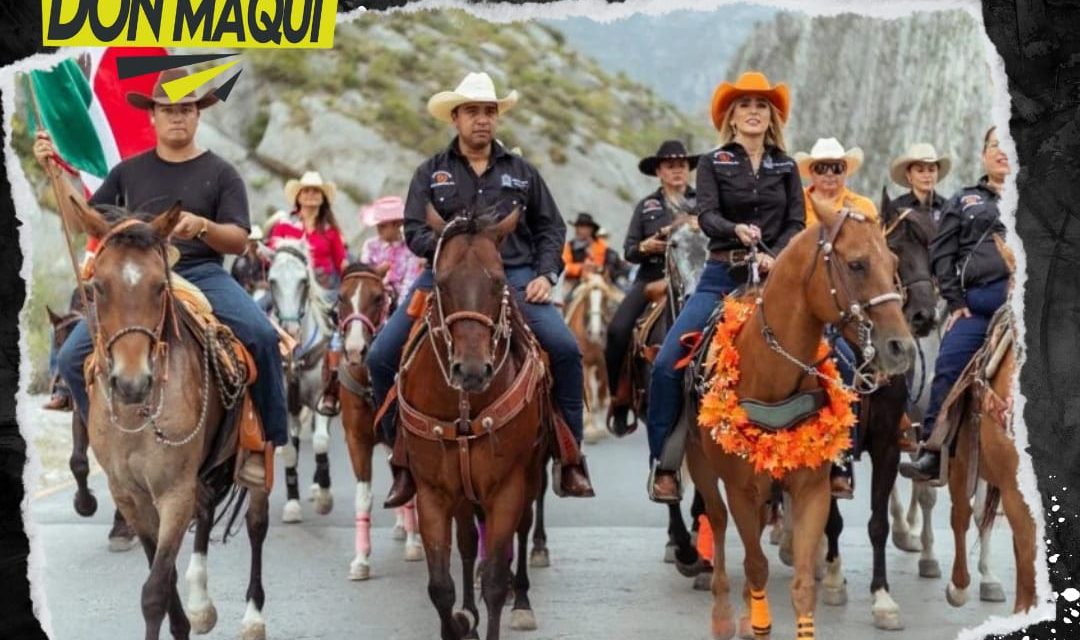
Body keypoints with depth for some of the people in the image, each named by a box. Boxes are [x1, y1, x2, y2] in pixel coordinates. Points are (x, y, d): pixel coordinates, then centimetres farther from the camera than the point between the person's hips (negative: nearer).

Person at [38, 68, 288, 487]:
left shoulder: (220, 173, 6)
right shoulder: (130, 171, 14)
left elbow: (239, 241, 0)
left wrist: (202, 226, -21)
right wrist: (54, 169, 6)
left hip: (202, 276, -2)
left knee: (262, 336, -29)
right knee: (73, 356, -13)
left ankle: (266, 441, -14)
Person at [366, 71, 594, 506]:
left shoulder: (522, 173, 15)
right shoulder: (431, 172, 11)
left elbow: (550, 228, 17)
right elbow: (414, 230, 3)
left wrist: (545, 274, 0)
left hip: (513, 277, 0)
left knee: (565, 348, -23)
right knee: (381, 357, -14)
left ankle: (571, 458, -9)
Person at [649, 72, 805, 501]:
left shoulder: (786, 167, 12)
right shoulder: (713, 164, 6)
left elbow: (797, 223, 4)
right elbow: (706, 216, -8)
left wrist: (775, 257, -14)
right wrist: (737, 230, -29)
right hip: (722, 276, -1)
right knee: (666, 363, -14)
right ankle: (663, 463, -4)